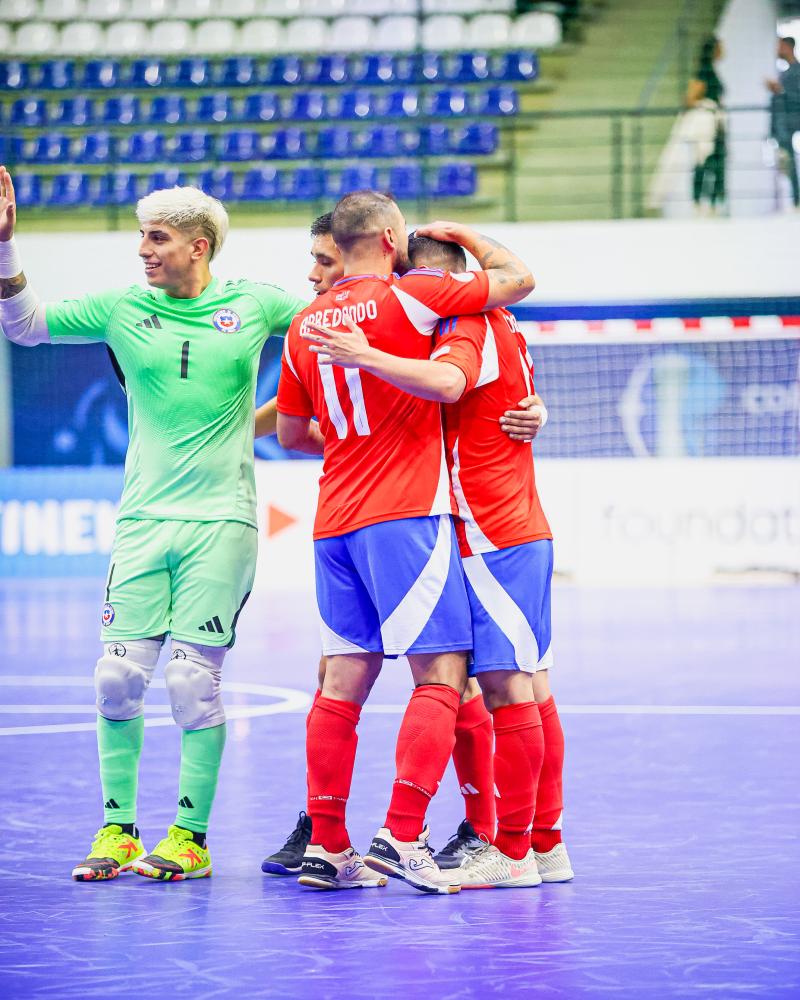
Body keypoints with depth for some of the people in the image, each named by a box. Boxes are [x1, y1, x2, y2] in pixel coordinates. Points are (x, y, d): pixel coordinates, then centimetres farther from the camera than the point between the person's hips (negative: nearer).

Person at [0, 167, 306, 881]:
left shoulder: (253, 305, 4)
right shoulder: (122, 310, 7)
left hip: (221, 521, -2)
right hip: (143, 520, 2)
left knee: (194, 679, -6)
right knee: (119, 675, -3)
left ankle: (191, 836, 3)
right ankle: (117, 828, 10)